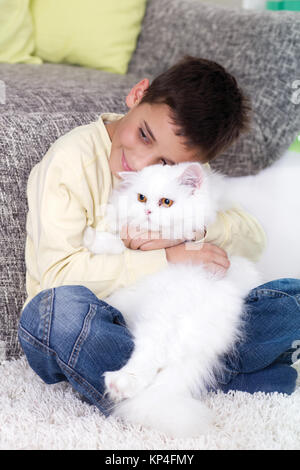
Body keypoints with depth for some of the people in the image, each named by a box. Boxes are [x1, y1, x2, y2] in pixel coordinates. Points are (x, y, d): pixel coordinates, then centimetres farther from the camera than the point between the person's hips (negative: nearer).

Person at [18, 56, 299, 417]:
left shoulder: (183, 166, 1)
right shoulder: (72, 161, -14)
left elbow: (253, 238, -1)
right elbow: (58, 271, -23)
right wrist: (166, 260, -23)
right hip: (86, 328, -4)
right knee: (60, 307, -40)